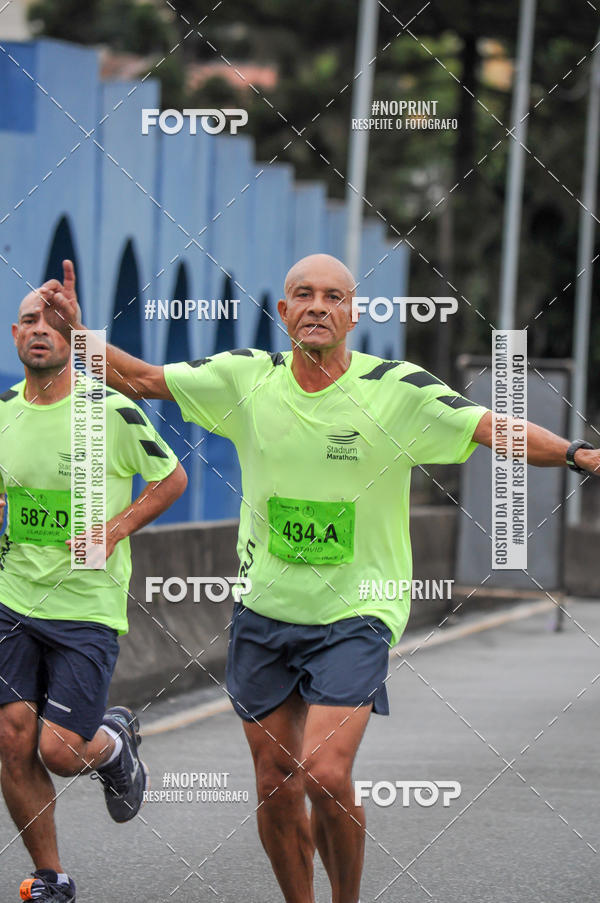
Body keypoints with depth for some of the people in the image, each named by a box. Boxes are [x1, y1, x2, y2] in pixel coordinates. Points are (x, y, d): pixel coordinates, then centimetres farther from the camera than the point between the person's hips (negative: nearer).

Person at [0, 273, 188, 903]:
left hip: (88, 608, -4)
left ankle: (115, 743, 28)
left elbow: (171, 478, 3)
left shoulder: (112, 412, -10)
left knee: (59, 751, -9)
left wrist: (115, 529, -8)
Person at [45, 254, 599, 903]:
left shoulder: (395, 390, -11)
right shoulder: (247, 378, -2)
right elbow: (139, 380, 7)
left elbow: (497, 430, -16)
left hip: (355, 613, -3)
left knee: (325, 776, -18)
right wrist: (78, 332, -7)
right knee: (276, 789, 7)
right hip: (264, 608, 4)